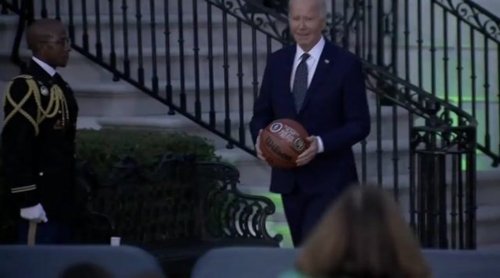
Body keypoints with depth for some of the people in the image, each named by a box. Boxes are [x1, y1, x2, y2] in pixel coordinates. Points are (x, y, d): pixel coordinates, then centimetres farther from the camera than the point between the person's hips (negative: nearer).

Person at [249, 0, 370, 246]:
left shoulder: (346, 64, -7)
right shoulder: (277, 61, 7)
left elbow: (359, 124, -8)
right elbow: (262, 113, 12)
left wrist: (321, 144, -23)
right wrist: (260, 137, -10)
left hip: (329, 179, -5)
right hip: (288, 178, 5)